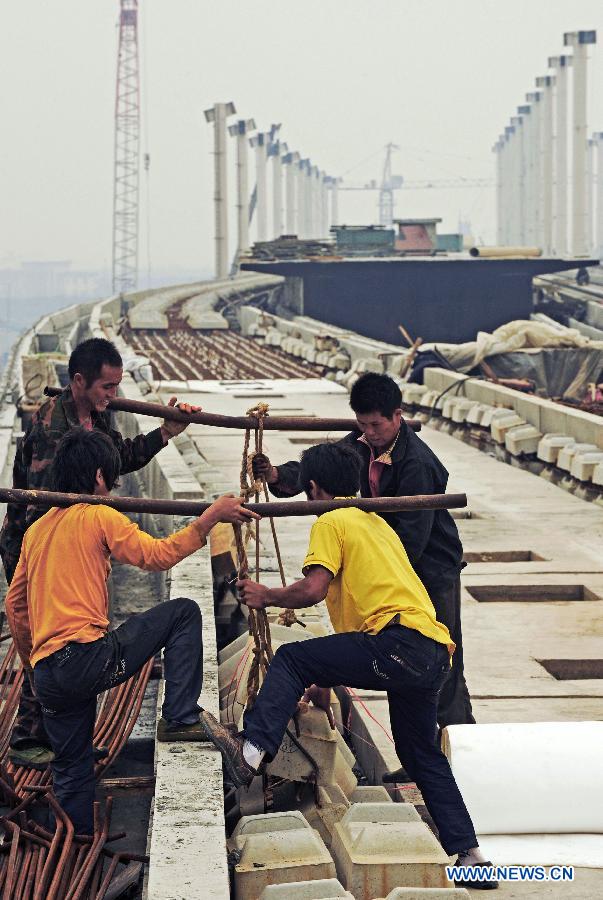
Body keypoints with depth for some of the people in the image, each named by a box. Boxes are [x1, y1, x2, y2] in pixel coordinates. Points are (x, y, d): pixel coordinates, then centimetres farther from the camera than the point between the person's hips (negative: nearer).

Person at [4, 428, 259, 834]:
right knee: (183, 612, 6)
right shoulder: (99, 516, -2)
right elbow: (157, 554, -10)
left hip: (47, 675, 7)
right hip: (88, 656, -7)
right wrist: (211, 516, -6)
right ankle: (180, 719, 1)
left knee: (72, 771, 17)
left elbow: (15, 606, 25)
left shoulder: (36, 530, 20)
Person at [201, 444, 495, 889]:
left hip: (400, 643, -8)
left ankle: (252, 750, -19)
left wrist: (266, 596, 9)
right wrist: (326, 679, 37)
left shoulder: (331, 523, 6)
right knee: (422, 755, 20)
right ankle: (468, 852, 16)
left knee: (291, 659, -3)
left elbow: (314, 589, -10)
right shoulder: (377, 522, 32)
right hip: (436, 654, 8)